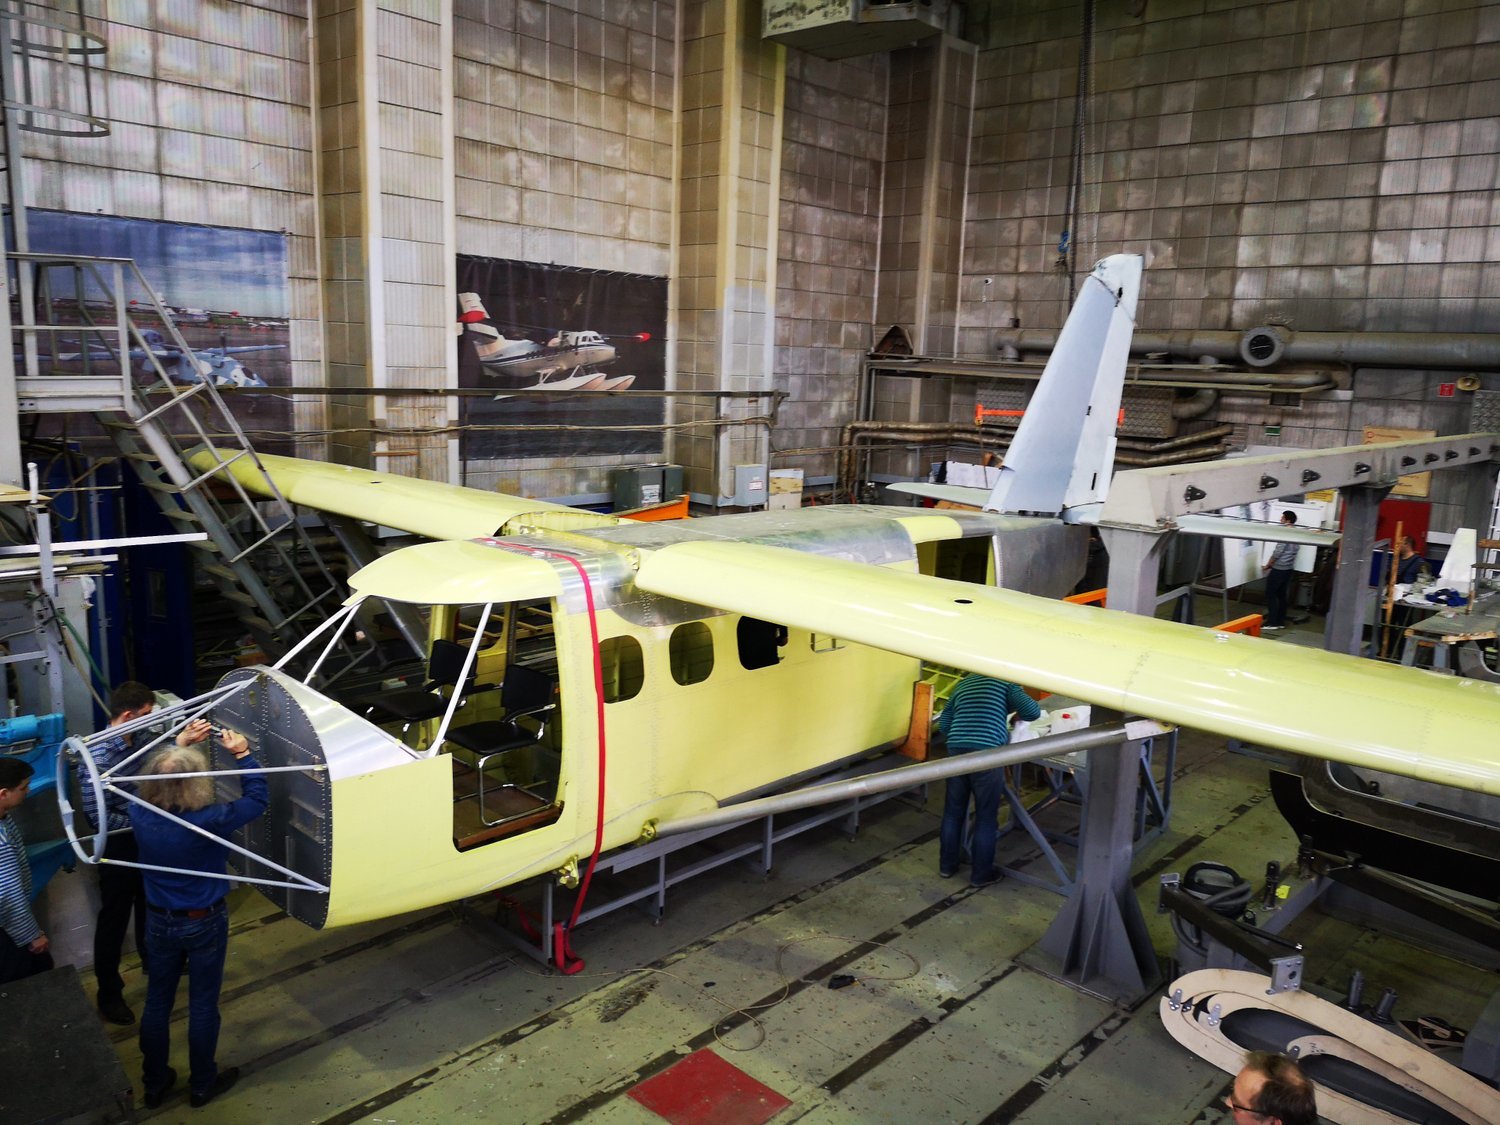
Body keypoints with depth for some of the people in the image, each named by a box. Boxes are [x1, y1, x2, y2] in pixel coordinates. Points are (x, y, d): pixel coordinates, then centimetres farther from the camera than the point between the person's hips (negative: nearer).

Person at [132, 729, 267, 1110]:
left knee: (157, 1002, 21)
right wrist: (242, 753, -16)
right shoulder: (208, 822, -31)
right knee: (203, 1005, 14)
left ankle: (154, 1083, 37)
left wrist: (180, 746, 10)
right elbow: (258, 798, -16)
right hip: (204, 923, -4)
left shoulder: (140, 814, -17)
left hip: (159, 920, 4)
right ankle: (202, 1085, 31)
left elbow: (156, 778, 6)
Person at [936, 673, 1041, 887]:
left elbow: (944, 723, 19)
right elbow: (1033, 712, -2)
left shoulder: (962, 684, 20)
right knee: (986, 816, 9)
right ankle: (981, 874, 18)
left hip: (956, 751, 5)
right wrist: (1017, 715, 18)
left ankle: (947, 865, 29)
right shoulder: (1005, 680, 6)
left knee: (953, 811, 17)